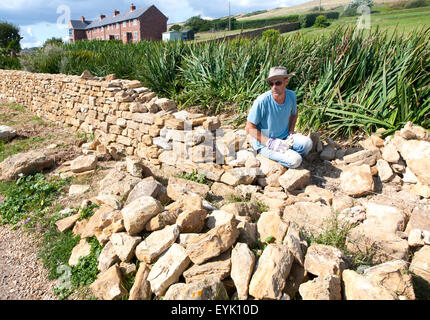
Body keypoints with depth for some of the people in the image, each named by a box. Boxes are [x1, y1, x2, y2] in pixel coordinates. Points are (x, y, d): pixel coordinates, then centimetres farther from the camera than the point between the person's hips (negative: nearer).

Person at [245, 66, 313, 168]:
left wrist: (291, 131, 1)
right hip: (264, 144, -5)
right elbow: (249, 128, -17)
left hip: (285, 138, 6)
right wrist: (271, 142, -22)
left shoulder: (291, 95, -5)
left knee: (307, 143, -21)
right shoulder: (262, 101, -23)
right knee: (295, 161, -24)